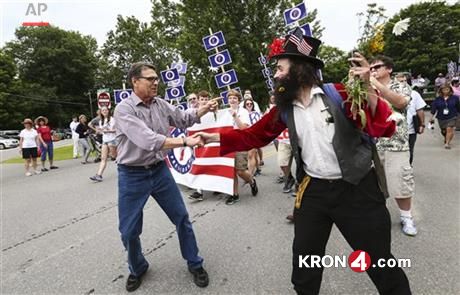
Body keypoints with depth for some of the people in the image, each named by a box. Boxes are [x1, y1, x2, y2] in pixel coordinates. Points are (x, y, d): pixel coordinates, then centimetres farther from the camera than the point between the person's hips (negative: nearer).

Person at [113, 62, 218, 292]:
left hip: (159, 170, 5)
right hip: (132, 176, -4)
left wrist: (205, 109, -3)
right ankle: (137, 269, 38)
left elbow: (183, 118, 13)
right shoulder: (123, 109, -18)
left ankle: (194, 264, 30)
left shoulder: (161, 105, 1)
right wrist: (184, 141, -33)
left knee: (181, 217, 9)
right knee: (129, 231, 8)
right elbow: (147, 140, -30)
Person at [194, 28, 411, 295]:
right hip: (313, 190, 4)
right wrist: (214, 137, 3)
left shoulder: (338, 94, -11)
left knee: (379, 262, 11)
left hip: (357, 188, -3)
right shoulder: (284, 109, 1)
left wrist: (368, 88, -28)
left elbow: (384, 130, -14)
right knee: (304, 257, 18)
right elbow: (253, 135, 8)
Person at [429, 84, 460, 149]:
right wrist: (432, 117, -5)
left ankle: (447, 143, -16)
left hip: (451, 117, -2)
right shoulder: (438, 99, -1)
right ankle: (446, 139, 43)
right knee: (444, 131, 14)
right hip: (441, 118, 2)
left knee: (449, 129, -17)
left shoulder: (454, 98, 0)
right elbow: (434, 108, -1)